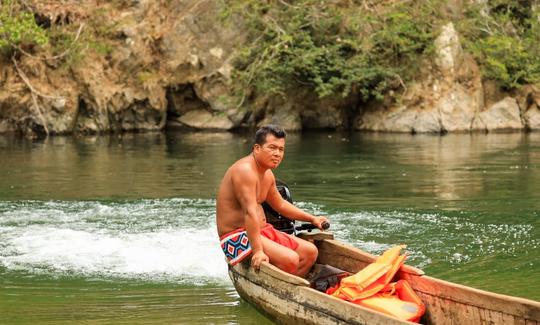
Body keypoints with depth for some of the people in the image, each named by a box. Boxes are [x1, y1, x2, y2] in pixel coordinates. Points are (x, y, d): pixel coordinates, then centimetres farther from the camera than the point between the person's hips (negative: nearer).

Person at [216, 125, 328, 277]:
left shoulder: (267, 174, 12)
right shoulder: (245, 170, -20)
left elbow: (280, 204, 29)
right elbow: (250, 212, -30)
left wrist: (312, 219, 31)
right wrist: (258, 251, -36)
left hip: (263, 231, 10)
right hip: (237, 236, -10)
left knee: (310, 252, 5)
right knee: (290, 259, -27)